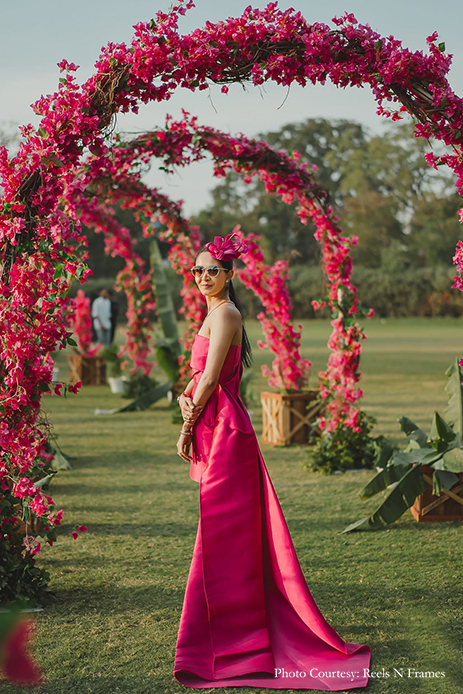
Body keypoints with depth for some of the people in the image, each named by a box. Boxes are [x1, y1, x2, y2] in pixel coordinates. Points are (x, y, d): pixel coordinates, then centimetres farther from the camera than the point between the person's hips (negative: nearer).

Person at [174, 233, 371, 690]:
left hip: (223, 429, -10)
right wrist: (184, 396, 0)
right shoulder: (215, 312, 17)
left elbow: (210, 380, -16)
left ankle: (223, 639, 2)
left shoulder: (224, 314, -13)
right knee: (230, 532, 13)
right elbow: (201, 371, 20)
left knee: (221, 531, -5)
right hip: (218, 426, 10)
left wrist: (187, 428, -10)